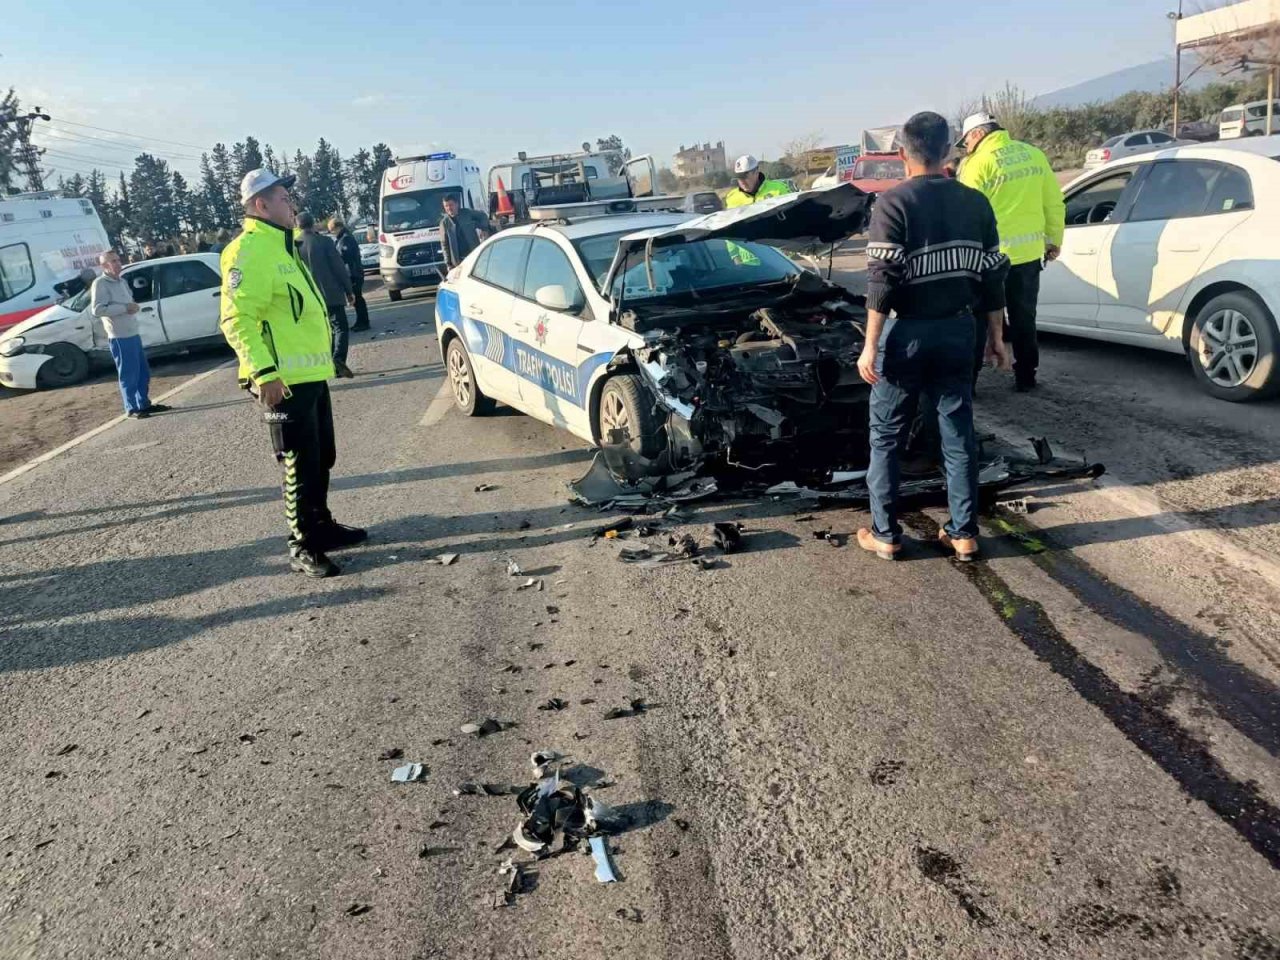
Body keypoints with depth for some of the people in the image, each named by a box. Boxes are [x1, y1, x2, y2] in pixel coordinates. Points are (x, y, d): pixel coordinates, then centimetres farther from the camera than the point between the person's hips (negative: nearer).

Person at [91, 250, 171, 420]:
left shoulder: (122, 281, 15)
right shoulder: (100, 284, -11)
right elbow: (97, 310, -21)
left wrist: (133, 307, 2)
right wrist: (124, 308, -19)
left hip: (133, 334, 9)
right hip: (119, 337, -9)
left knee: (143, 372, 14)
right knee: (128, 375, -3)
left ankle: (144, 404, 25)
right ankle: (132, 409, 5)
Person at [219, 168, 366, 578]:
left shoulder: (281, 245, 19)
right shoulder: (248, 250, -14)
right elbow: (237, 320, -22)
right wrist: (265, 373, -28)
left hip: (311, 374, 10)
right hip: (283, 381, -10)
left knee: (322, 458, 18)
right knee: (300, 466, -4)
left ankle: (321, 526, 33)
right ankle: (303, 548, 6)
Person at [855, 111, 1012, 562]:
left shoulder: (893, 203, -11)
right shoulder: (975, 203, 5)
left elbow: (882, 280, -15)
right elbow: (993, 276, 8)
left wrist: (871, 346, -13)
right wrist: (996, 335, 17)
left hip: (907, 330, -4)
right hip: (957, 329, 5)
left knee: (885, 435, 7)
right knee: (958, 433, 11)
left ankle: (885, 534, 12)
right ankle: (964, 533, 17)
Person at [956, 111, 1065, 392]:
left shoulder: (978, 163, -11)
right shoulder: (1034, 155, 7)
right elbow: (1054, 203, 10)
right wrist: (1054, 240, 20)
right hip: (1029, 252, 5)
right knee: (1024, 318, 15)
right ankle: (1025, 377, 22)